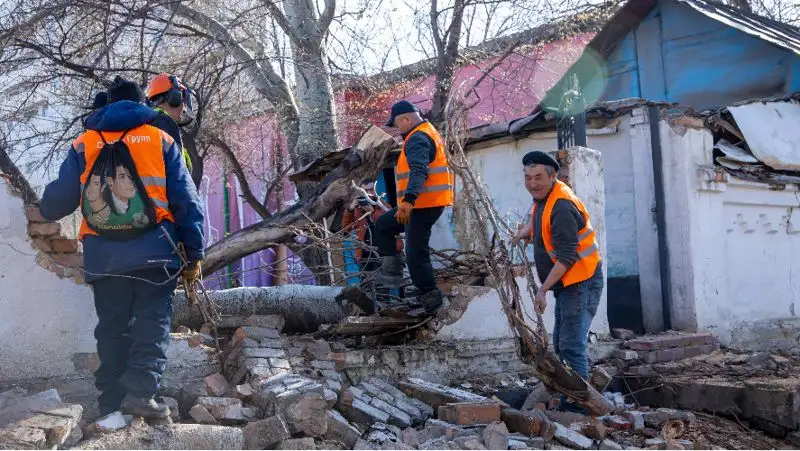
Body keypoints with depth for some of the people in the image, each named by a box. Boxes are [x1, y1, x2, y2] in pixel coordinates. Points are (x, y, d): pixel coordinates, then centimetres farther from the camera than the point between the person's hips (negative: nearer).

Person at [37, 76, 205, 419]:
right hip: (153, 250, -2)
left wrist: (44, 211, 37)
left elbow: (59, 199, 13)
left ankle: (112, 406, 10)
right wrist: (194, 254, 8)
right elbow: (187, 202, 4)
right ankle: (139, 391, -17)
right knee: (153, 320, -1)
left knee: (112, 327, 10)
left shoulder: (84, 144, 12)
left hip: (104, 255, 2)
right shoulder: (160, 140, 9)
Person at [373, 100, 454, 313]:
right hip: (434, 202, 11)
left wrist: (408, 200, -42)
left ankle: (429, 295, 3)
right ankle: (392, 269, 14)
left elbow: (419, 171, -31)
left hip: (423, 205, -11)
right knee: (382, 225, 19)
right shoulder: (430, 133, 19)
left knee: (416, 252, -6)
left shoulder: (417, 139, -15)